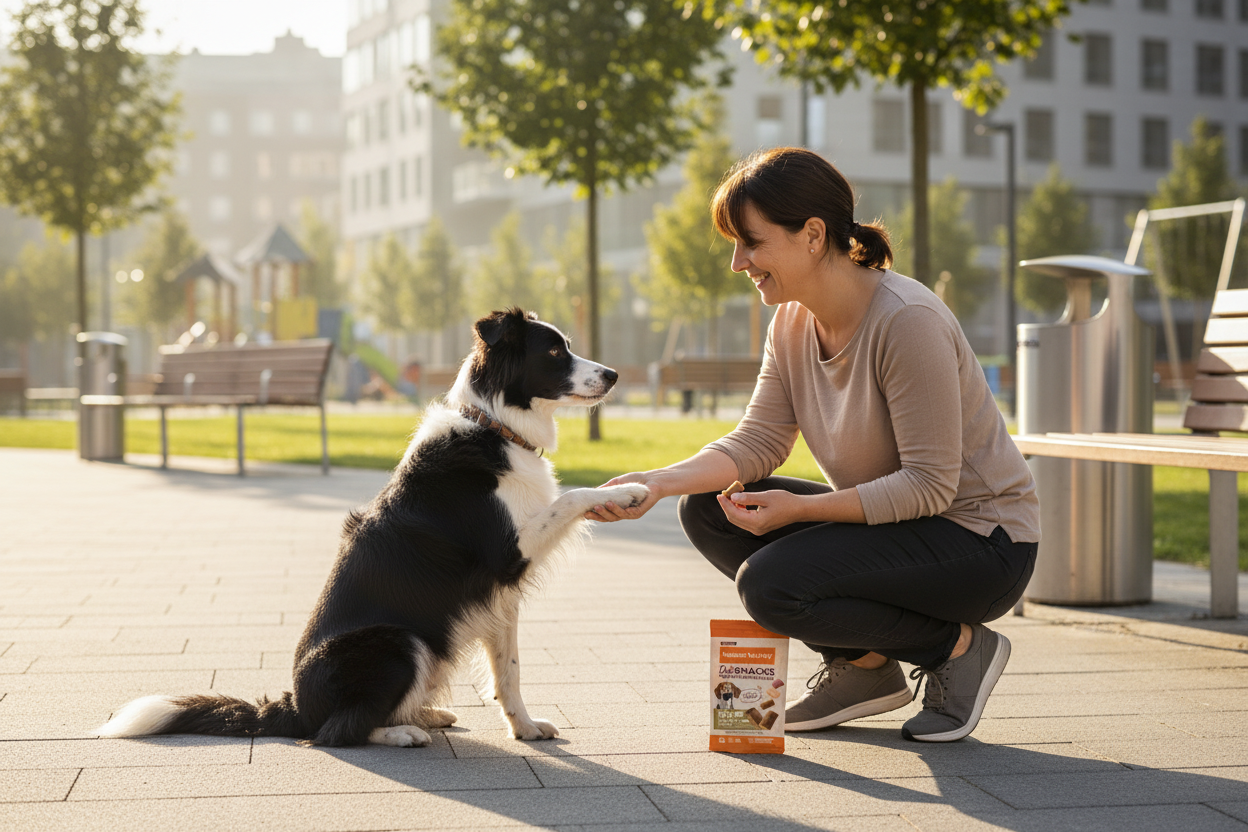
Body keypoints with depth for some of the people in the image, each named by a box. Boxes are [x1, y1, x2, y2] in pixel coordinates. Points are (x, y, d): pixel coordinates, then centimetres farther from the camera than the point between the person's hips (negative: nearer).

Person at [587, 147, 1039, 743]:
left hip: (981, 541, -8)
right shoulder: (793, 320, 1)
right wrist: (660, 482, -17)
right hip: (885, 519, 9)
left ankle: (959, 646, -5)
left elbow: (930, 484, -24)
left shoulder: (906, 321, -24)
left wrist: (798, 508, -27)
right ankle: (863, 664, 4)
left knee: (771, 584, -26)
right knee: (707, 510, -4)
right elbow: (757, 442, -1)